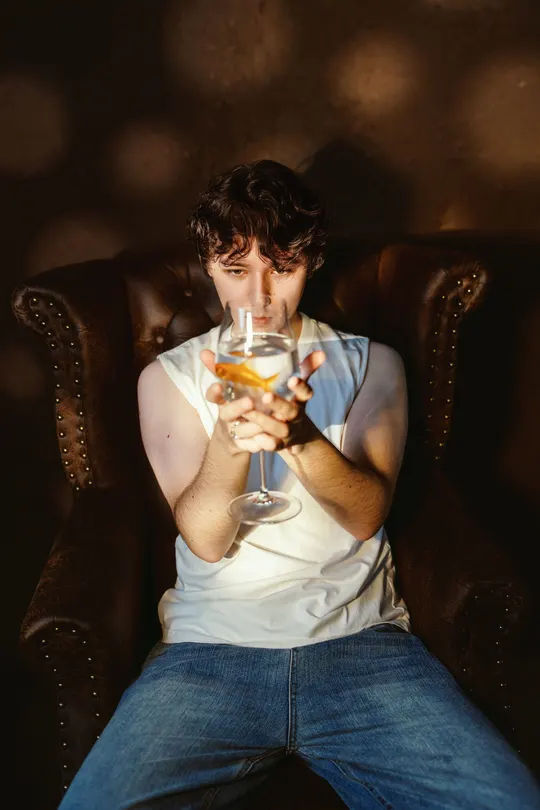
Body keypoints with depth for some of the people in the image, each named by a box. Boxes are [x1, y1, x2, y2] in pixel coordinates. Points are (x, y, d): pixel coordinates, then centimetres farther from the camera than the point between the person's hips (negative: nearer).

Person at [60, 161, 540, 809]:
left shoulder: (370, 363, 11)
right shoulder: (168, 376, 9)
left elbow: (365, 516, -3)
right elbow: (205, 540, -2)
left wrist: (302, 434, -24)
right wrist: (227, 436, -24)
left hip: (360, 639, 1)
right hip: (211, 645, 0)